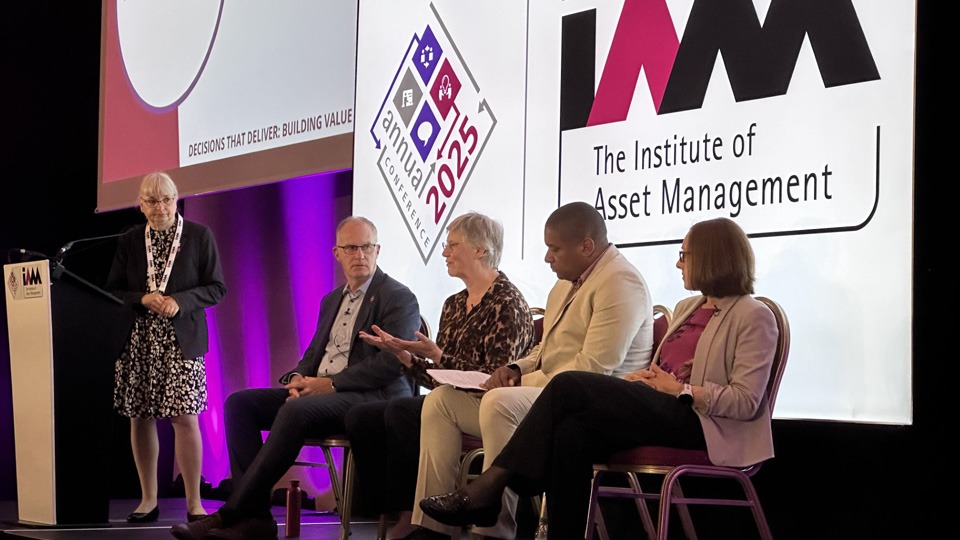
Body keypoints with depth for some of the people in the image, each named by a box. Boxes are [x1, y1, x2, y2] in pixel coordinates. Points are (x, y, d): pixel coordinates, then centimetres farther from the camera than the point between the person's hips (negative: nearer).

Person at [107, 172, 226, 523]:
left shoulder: (199, 236, 3)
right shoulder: (129, 241, 11)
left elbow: (216, 288, 1)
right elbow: (112, 291, 11)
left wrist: (179, 302, -14)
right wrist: (143, 299, -9)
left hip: (182, 342, -3)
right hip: (138, 342, 3)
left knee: (185, 418, -11)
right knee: (140, 419, 4)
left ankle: (193, 503, -3)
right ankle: (148, 500, 16)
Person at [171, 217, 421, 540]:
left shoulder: (400, 298, -1)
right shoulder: (331, 300, 24)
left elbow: (392, 362, -14)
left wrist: (331, 383, -16)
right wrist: (298, 379, -1)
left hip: (373, 397, -8)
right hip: (320, 392, 9)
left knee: (295, 412, -35)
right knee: (239, 403, -10)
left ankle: (230, 514, -31)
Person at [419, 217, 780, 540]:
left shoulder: (753, 317, 0)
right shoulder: (687, 309, 27)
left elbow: (746, 401, -10)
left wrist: (680, 389, -13)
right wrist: (646, 379, 4)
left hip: (698, 423, -8)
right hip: (661, 414, 8)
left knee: (571, 387, -22)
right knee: (574, 430, -25)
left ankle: (489, 488, -20)